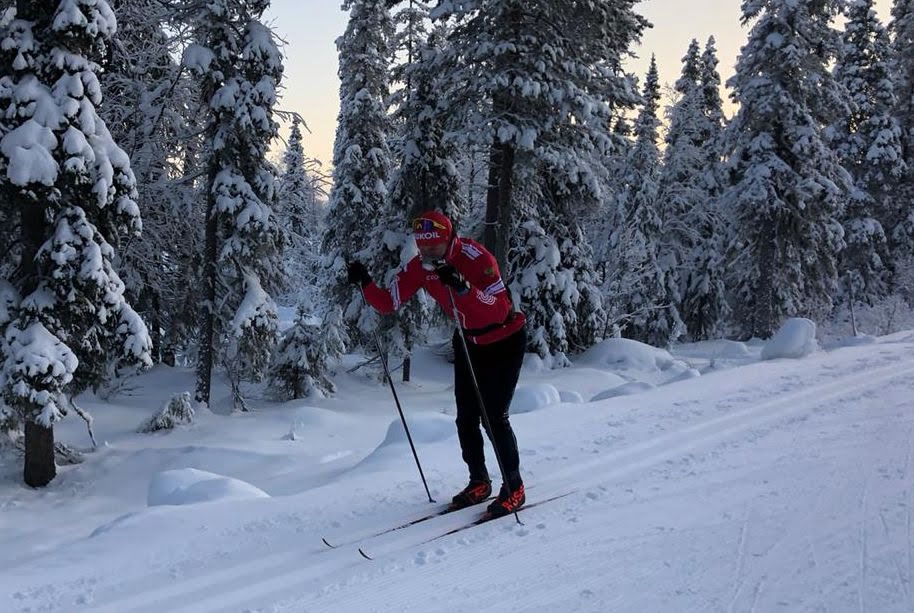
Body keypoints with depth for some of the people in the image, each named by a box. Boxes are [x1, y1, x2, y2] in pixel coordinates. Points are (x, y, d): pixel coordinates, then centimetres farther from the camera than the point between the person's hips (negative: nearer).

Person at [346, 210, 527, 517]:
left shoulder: (475, 257, -30)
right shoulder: (419, 267, -11)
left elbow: (500, 310, -38)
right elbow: (388, 303, -10)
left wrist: (462, 287, -50)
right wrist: (365, 283, -27)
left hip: (505, 340, -6)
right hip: (468, 340, 6)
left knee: (494, 416, -11)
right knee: (466, 418, 7)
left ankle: (514, 488, 5)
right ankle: (479, 482, 25)